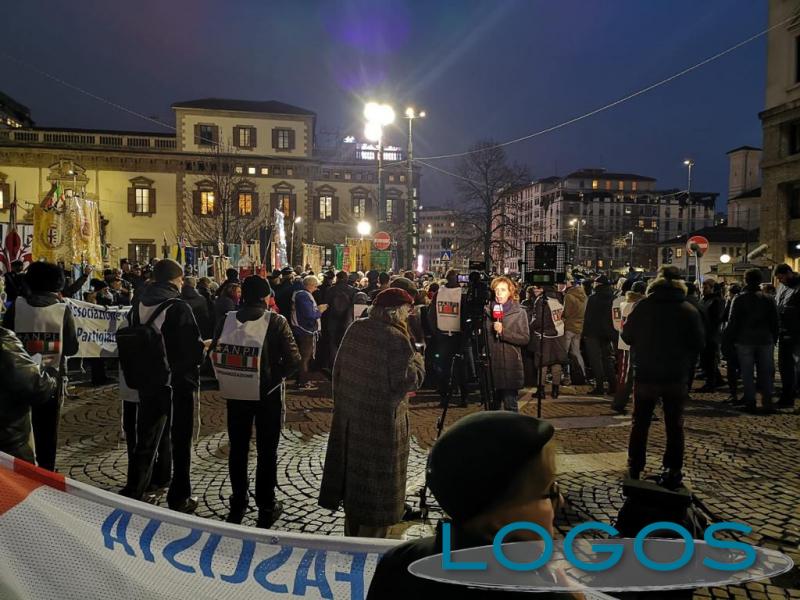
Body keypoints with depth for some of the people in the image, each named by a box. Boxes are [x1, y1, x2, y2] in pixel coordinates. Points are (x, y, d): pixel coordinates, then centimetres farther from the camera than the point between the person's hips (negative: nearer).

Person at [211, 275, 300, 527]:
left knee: (238, 449, 16)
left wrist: (228, 379, 8)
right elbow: (293, 359, -16)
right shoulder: (276, 322, -13)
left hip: (235, 393, 3)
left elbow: (215, 354, -1)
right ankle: (266, 506, 18)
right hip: (267, 394, -3)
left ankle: (238, 504, 28)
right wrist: (275, 376, -2)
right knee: (266, 451, 10)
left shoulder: (228, 320, -4)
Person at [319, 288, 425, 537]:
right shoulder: (396, 339, -20)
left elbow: (339, 368, 10)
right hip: (382, 420, -7)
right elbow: (406, 381, -19)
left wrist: (341, 402, 21)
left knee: (354, 472, 20)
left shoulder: (355, 328, 3)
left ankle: (351, 539, 36)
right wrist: (418, 360, -2)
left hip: (350, 413, 8)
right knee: (378, 485, 7)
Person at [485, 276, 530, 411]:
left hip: (511, 366, -3)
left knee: (510, 405, -2)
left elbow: (525, 338, -9)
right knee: (493, 405, 12)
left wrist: (503, 332, -17)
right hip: (491, 364, 3)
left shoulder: (519, 313, -1)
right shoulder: (487, 311, 8)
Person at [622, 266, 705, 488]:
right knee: (674, 425, 12)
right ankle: (673, 471, 14)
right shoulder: (689, 310, -7)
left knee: (640, 422, 13)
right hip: (676, 376, 0)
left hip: (645, 374, 1)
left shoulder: (642, 306, -6)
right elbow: (699, 343, -4)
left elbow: (627, 336, 0)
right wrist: (684, 357, 14)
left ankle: (634, 468, 18)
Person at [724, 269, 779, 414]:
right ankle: (767, 403, 9)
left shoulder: (740, 299, -7)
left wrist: (729, 338, 2)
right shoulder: (768, 299, 2)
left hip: (744, 341, -2)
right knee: (766, 373, 9)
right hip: (765, 340, 3)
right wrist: (774, 338, 13)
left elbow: (733, 321, -7)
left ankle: (750, 403, 3)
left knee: (747, 374, 3)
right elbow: (775, 321, 6)